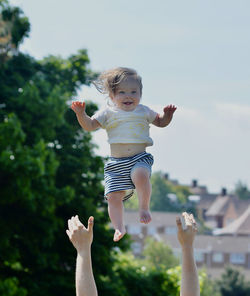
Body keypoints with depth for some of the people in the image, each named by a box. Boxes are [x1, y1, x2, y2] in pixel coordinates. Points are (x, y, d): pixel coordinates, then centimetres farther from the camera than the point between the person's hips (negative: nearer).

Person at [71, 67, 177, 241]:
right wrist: (81, 114, -16)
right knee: (114, 195, -11)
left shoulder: (143, 111, 12)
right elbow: (90, 125, 3)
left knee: (140, 175, -34)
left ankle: (144, 207, -16)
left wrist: (167, 115, 3)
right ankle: (119, 228, 0)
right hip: (116, 163, 1)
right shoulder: (108, 113, 8)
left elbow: (161, 122, 24)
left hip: (140, 158, -1)